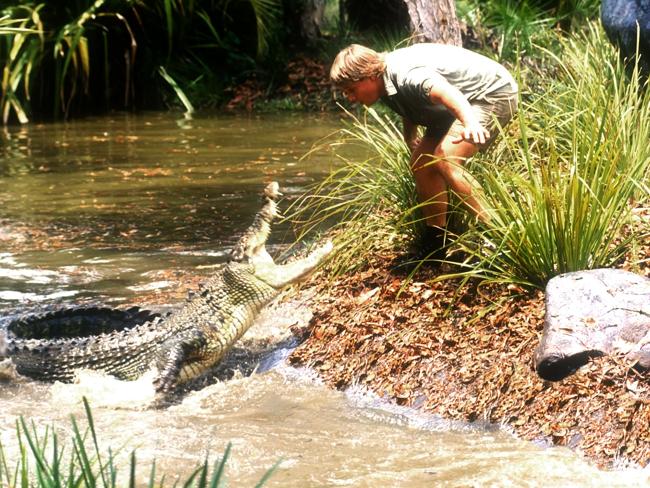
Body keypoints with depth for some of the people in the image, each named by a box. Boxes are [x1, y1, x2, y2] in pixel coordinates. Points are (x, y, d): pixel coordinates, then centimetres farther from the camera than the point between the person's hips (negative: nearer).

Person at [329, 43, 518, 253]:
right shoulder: (386, 85, -1)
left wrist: (470, 123, -70)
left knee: (445, 158, -28)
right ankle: (436, 241, 17)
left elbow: (446, 93, -53)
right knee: (421, 164, 5)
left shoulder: (406, 76, -32)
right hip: (467, 106, 10)